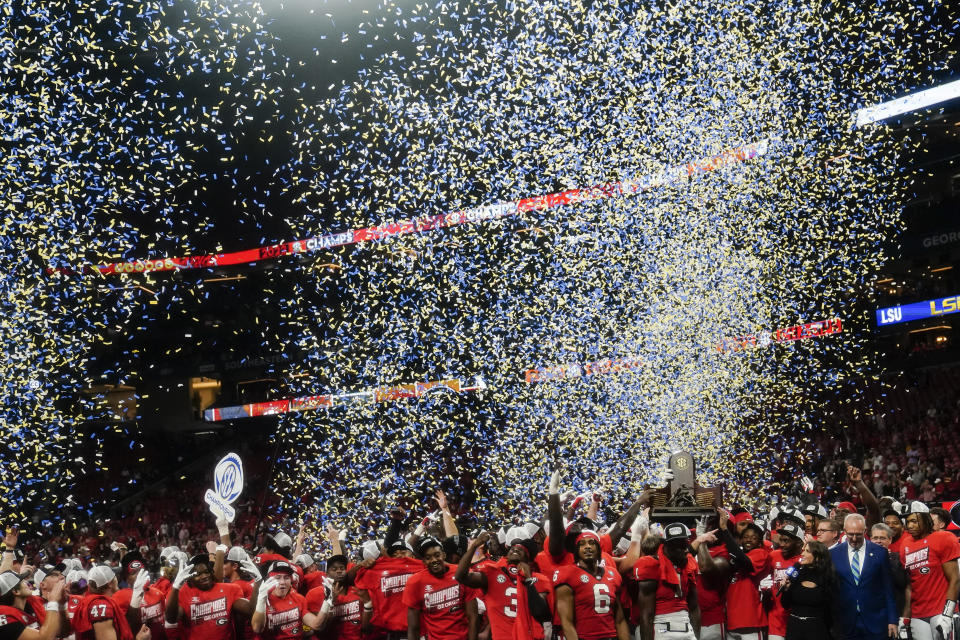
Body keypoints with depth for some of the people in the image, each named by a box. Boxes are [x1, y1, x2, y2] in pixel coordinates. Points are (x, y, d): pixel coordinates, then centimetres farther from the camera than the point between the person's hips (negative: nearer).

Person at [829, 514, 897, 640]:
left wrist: (892, 620, 0)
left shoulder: (880, 552, 0)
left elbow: (888, 589, 2)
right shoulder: (834, 554, 3)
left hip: (875, 624, -1)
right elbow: (831, 589, 6)